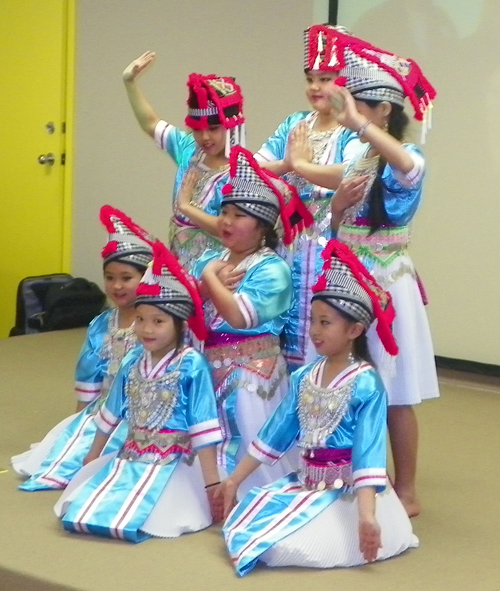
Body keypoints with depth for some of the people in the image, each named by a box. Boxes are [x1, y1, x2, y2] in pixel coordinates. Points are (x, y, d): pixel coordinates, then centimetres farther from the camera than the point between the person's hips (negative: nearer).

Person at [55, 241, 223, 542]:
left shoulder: (192, 366, -14)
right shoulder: (132, 363, 4)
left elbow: (203, 431, -16)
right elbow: (111, 415, 18)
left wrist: (213, 485, -17)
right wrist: (91, 459, 27)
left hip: (171, 466, -6)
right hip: (128, 459, 6)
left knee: (128, 522, -24)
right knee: (77, 512, -7)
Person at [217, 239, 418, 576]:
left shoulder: (366, 384, -16)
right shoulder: (304, 377, 5)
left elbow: (369, 452, -22)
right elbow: (276, 432, 12)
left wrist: (367, 516, -32)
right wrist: (234, 480, 15)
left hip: (348, 492, -7)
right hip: (306, 483, 8)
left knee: (285, 548, -24)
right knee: (241, 528, -2)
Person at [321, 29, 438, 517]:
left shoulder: (404, 162, -14)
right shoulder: (358, 161, 11)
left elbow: (408, 166, -41)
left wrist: (357, 122, -40)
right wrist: (337, 205, -4)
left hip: (387, 289, -8)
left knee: (393, 397, 0)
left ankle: (405, 492, 11)